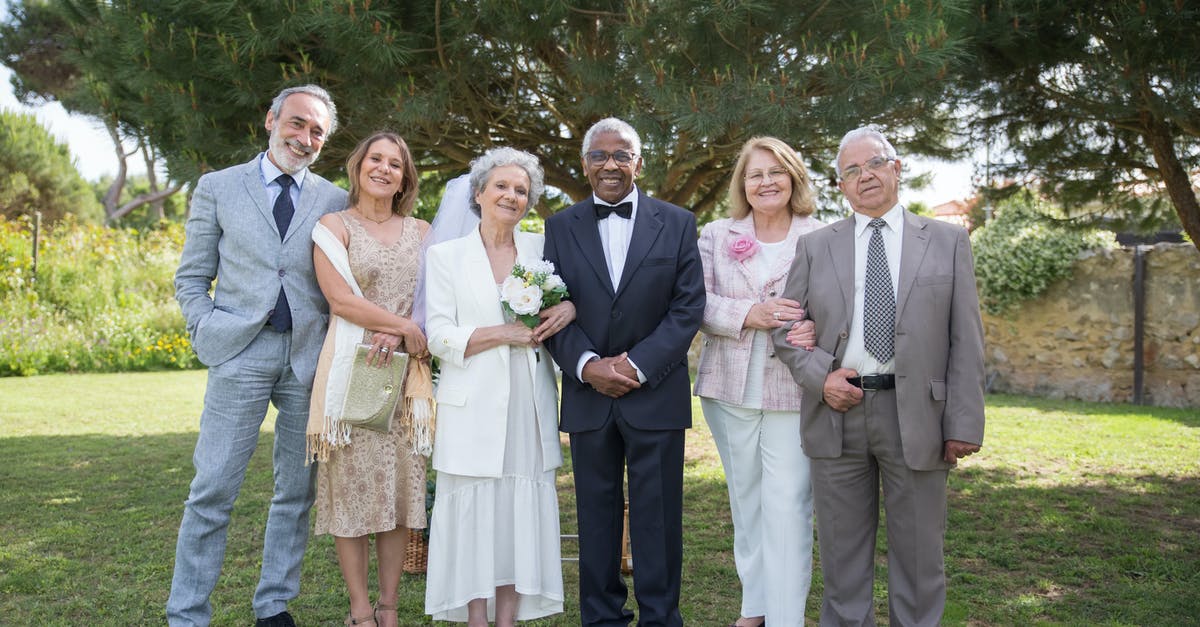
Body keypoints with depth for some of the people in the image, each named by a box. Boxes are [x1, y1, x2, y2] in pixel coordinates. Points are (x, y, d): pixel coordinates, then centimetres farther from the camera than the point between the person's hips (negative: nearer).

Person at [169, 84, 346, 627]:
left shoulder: (334, 201, 10)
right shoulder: (218, 188, 8)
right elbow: (192, 277, 8)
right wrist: (207, 333, -5)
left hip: (309, 357, 2)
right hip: (240, 355, -2)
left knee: (297, 491, 9)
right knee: (212, 492, -2)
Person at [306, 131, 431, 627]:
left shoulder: (421, 231, 13)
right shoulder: (334, 226, 2)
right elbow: (341, 299, -9)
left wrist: (396, 334, -11)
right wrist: (407, 328, -11)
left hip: (405, 372, 4)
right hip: (351, 368, -3)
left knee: (401, 483, 4)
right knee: (353, 482, -1)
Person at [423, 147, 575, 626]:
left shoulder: (541, 249, 10)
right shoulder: (446, 254, 3)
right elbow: (438, 336, -3)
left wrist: (571, 307, -8)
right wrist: (504, 334, -14)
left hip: (530, 404, 3)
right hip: (474, 404, -2)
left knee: (523, 505, 4)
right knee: (475, 507, 0)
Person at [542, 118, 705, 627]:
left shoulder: (677, 223, 4)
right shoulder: (560, 227, 8)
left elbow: (688, 307, -2)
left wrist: (638, 365, -12)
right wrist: (587, 365, -13)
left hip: (656, 392, -1)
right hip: (588, 393, 2)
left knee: (657, 516, 3)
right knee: (596, 514, 9)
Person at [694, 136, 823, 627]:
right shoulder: (715, 236, 8)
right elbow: (696, 303, -1)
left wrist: (814, 330, -24)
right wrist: (748, 314, -16)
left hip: (794, 390, -3)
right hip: (730, 389, 3)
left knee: (788, 505, -6)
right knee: (745, 499, 13)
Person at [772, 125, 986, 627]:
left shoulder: (947, 241, 6)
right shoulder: (815, 246, 8)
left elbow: (964, 340, 1)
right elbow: (783, 325, 8)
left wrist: (965, 425, -6)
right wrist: (820, 374, -10)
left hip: (916, 415, -1)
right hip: (837, 412, 1)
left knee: (919, 556, 9)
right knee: (843, 554, 11)